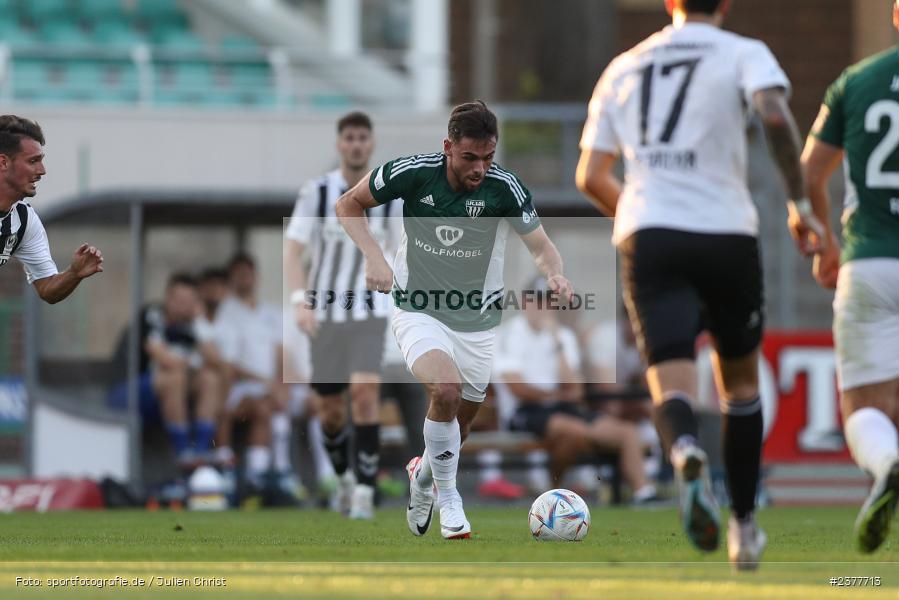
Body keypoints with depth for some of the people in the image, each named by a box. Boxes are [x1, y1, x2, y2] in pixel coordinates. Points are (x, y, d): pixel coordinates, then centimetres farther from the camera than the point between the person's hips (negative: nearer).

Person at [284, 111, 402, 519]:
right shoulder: (316, 192, -4)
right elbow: (292, 251, -9)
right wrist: (300, 301, -22)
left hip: (370, 312, -1)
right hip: (325, 314, 1)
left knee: (365, 393, -19)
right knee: (331, 408, 7)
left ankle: (364, 489, -17)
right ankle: (344, 477, 33)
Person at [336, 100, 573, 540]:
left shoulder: (504, 188, -16)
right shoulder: (411, 173, -17)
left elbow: (540, 246, -8)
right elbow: (349, 205, -3)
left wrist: (554, 274, -31)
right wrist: (373, 256, -18)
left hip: (476, 320, 2)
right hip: (419, 310, -2)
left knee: (459, 425, 12)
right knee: (445, 389, -30)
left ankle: (423, 477, 47)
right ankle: (447, 496, -11)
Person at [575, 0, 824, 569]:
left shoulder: (623, 69, 17)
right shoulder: (741, 54, 5)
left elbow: (590, 177, 17)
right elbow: (775, 114, -16)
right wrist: (801, 203, -10)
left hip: (647, 240, 1)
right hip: (727, 235, -1)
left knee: (672, 389, -9)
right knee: (741, 383, 20)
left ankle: (687, 453, -45)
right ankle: (744, 527, 24)